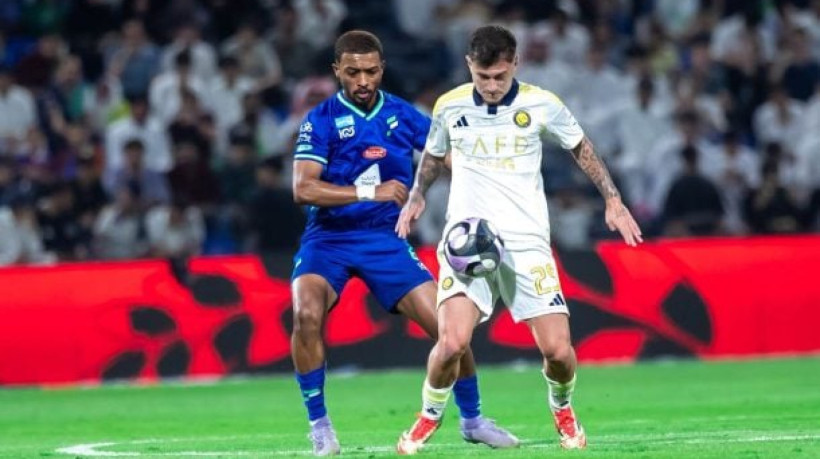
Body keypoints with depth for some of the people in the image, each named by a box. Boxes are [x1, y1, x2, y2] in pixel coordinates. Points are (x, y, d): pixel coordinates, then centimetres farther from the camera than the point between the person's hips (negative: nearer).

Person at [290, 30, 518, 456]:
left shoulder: (402, 114, 2)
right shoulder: (321, 120, -8)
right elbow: (302, 188, -20)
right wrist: (370, 192, -28)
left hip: (386, 239, 3)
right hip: (328, 237, -3)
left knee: (448, 323, -6)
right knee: (307, 314, -29)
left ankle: (471, 419, 18)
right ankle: (318, 423, -12)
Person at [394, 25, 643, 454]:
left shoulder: (541, 105, -3)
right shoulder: (450, 107, 1)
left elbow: (581, 148, 13)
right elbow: (434, 154, 23)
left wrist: (613, 200, 10)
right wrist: (416, 196, 15)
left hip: (527, 241, 0)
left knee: (557, 349, -8)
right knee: (452, 342, -20)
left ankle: (562, 408, 27)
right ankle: (429, 417, 9)